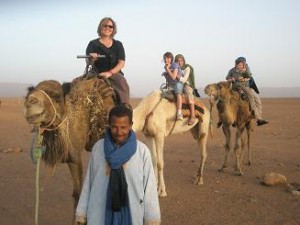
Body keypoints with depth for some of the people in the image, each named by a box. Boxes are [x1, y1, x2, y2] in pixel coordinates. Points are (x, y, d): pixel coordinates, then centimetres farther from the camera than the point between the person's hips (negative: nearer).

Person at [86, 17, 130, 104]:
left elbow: (121, 63, 3)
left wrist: (110, 72, -14)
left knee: (122, 83, -31)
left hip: (114, 74, 0)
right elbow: (88, 62, 6)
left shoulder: (118, 44, 13)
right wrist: (92, 59, -20)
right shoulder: (93, 44, 11)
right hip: (97, 75, 0)